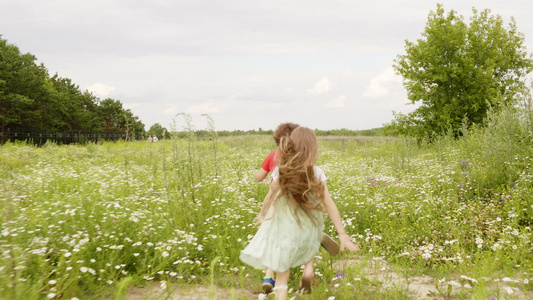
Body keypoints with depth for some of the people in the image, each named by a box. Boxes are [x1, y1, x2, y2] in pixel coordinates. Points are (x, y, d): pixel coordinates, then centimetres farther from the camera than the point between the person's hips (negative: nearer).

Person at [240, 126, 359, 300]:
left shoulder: (280, 172, -11)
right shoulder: (317, 173, -12)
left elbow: (270, 198, 0)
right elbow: (329, 205, -13)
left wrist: (262, 214, 21)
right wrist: (342, 234, -8)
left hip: (283, 230, 0)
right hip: (308, 228, 0)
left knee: (282, 274, 12)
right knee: (307, 244, 35)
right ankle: (308, 268, 10)